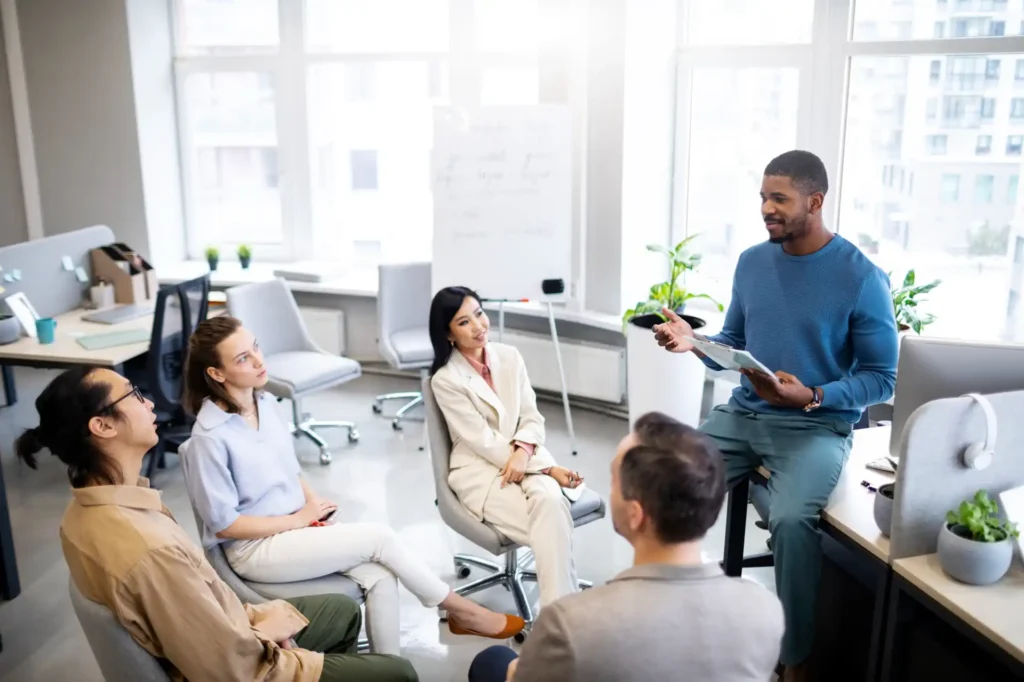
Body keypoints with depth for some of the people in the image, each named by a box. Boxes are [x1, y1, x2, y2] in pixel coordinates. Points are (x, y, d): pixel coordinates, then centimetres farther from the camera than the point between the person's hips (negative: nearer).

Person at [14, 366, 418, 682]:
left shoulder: (87, 509, -9)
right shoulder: (149, 550, -39)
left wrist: (249, 615, -2)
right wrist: (264, 630, -11)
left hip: (211, 636, 9)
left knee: (344, 610, 25)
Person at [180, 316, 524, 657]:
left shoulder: (266, 403, 2)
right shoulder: (210, 437, -20)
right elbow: (223, 523, -16)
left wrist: (313, 503, -6)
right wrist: (298, 519, -13)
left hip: (297, 525, 7)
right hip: (253, 547, -7)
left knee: (380, 576, -17)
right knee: (379, 537, -16)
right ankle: (459, 610, 3)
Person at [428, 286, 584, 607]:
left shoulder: (509, 356, 6)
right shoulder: (445, 379, -9)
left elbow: (533, 418, 7)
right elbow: (484, 442, -13)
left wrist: (523, 450, -17)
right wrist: (547, 467, -16)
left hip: (526, 456, 4)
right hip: (479, 469, -4)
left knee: (550, 501, -32)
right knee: (553, 523, -29)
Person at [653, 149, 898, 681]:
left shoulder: (862, 278, -10)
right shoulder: (751, 262, 7)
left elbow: (881, 378, -7)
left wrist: (812, 397, -22)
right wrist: (693, 342, -7)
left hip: (818, 425, -5)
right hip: (743, 413, 5)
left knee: (791, 520, -32)